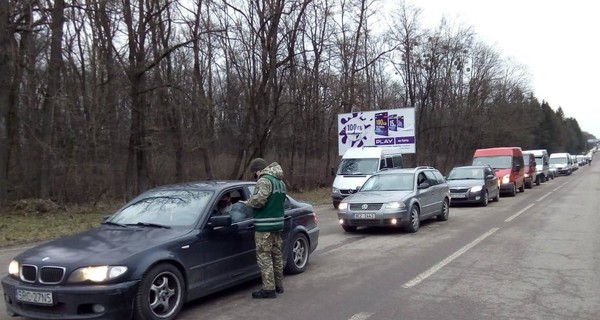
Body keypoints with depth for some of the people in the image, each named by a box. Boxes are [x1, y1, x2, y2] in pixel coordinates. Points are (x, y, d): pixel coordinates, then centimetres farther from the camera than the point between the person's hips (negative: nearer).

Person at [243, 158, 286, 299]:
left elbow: (259, 199, -26)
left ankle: (268, 288, -2)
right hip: (278, 223, 9)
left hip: (265, 226, -9)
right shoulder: (280, 182, 15)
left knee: (264, 257, -4)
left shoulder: (264, 180, -14)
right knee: (276, 254, 16)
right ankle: (278, 285, 25)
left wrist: (247, 202, -7)